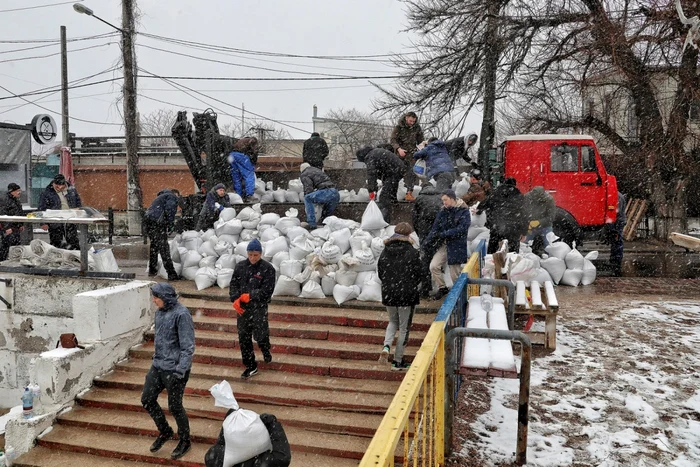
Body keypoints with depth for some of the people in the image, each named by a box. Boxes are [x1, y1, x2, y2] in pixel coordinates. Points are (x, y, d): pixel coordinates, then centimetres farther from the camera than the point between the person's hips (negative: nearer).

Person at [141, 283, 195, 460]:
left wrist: (180, 371, -21)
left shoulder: (181, 314, -19)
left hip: (174, 369, -8)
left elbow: (188, 346, -19)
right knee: (147, 399, 13)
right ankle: (165, 432, 35)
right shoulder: (159, 312, 6)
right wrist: (157, 358, 19)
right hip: (157, 366, 8)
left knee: (175, 406, 4)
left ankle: (185, 441, 26)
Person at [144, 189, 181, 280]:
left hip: (147, 219, 9)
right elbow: (169, 210, -13)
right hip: (157, 221, -9)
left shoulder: (161, 196, 34)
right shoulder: (173, 197, 7)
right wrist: (171, 224, -6)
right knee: (164, 247, -10)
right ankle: (171, 274, -12)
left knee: (154, 245, 23)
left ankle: (152, 270, 34)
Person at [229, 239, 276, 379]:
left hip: (259, 308, -4)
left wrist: (249, 296, -19)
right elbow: (233, 285, 7)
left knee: (260, 334, -1)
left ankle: (266, 350, 35)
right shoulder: (240, 266, 5)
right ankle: (251, 367, 22)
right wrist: (235, 300, -10)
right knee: (244, 338, 8)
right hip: (242, 308, 4)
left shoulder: (268, 269, -8)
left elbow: (266, 291, -13)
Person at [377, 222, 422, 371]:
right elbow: (418, 275, -9)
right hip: (407, 294, -4)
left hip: (388, 293, 4)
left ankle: (386, 346, -1)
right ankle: (398, 361, 15)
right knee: (404, 328, 9)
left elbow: (380, 272, 7)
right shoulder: (412, 252, -12)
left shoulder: (385, 251, 2)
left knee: (393, 322, 25)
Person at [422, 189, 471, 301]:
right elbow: (435, 228, 5)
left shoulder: (464, 212, -9)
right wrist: (425, 243, -4)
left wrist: (443, 234, -21)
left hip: (456, 246, -5)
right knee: (433, 266, -7)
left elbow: (461, 230, -18)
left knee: (455, 274, 1)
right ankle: (441, 288, 12)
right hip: (444, 244, 5)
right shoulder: (443, 211, 6)